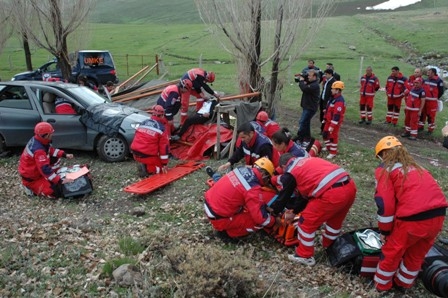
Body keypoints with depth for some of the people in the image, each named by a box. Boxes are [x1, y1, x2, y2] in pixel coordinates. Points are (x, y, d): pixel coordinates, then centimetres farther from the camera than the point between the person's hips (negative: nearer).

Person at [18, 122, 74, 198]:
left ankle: (47, 179, 11)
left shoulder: (36, 140, -5)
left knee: (55, 158, 9)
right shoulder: (38, 150, -33)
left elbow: (51, 150, 11)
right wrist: (60, 181, -36)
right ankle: (31, 187, -1)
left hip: (36, 170, 9)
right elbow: (45, 169, -36)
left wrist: (65, 154, 0)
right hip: (31, 178, -9)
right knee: (57, 192, -16)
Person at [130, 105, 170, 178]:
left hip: (135, 153, 7)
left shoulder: (143, 123, 11)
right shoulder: (162, 128, -8)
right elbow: (164, 146, -8)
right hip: (147, 155, -7)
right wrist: (165, 164, -3)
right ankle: (146, 168, -14)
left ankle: (142, 164, 2)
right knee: (163, 168, 9)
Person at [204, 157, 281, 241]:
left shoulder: (243, 169, 1)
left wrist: (264, 206, 19)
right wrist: (274, 221, 1)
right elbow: (261, 218, -19)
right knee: (259, 222, -4)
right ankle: (227, 232, 2)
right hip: (218, 218, -8)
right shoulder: (253, 188, -20)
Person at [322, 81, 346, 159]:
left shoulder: (339, 101, -27)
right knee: (325, 134, 20)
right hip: (329, 121, 10)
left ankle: (333, 152, 16)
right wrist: (326, 119, 23)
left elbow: (337, 115, -31)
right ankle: (329, 147, 40)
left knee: (333, 137, 2)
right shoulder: (334, 98, 7)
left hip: (335, 122, -10)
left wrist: (332, 126, -31)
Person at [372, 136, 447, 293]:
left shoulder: (385, 169, 5)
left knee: (392, 251, 19)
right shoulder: (415, 166, 25)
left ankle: (382, 284, 37)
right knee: (417, 253, 28)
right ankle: (404, 282, 48)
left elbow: (385, 204, -4)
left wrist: (384, 230, 9)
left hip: (413, 218, -6)